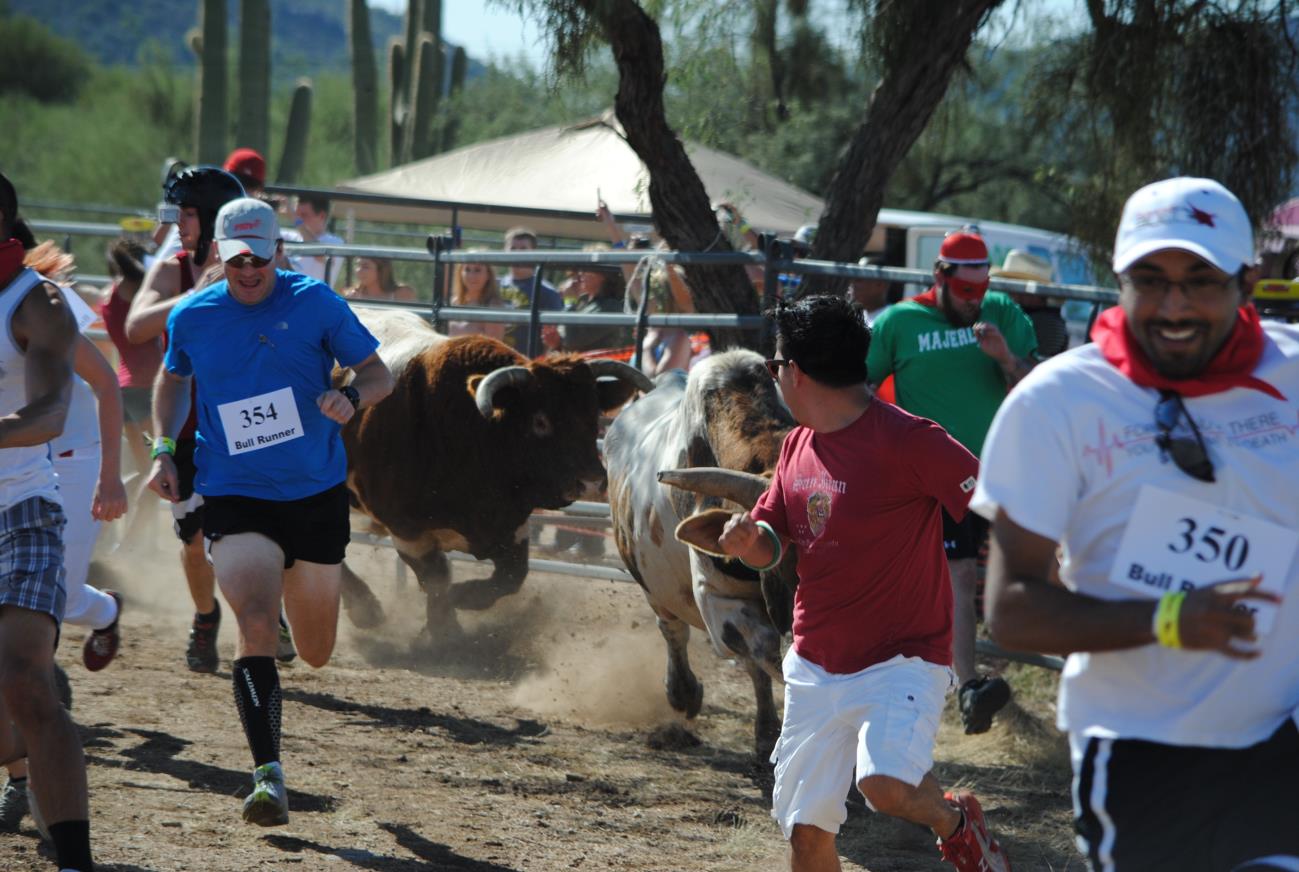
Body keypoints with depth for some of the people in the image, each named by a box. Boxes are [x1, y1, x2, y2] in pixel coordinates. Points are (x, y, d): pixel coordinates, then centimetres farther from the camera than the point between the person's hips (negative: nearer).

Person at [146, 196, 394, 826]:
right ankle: (268, 775, -27)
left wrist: (350, 397, -23)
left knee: (316, 654, 14)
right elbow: (172, 379, 21)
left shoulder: (316, 304, -5)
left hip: (316, 496, 1)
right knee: (257, 625, -25)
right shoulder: (191, 318, 1)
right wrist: (164, 449, 6)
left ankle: (298, 591, 53)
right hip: (234, 500, -1)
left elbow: (379, 375, 0)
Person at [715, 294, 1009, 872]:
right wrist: (747, 541, -6)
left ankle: (955, 821, 4)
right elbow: (770, 544, 17)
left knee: (885, 784, -29)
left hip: (903, 661, -7)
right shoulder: (798, 445, 9)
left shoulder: (907, 440, -15)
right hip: (815, 667, 7)